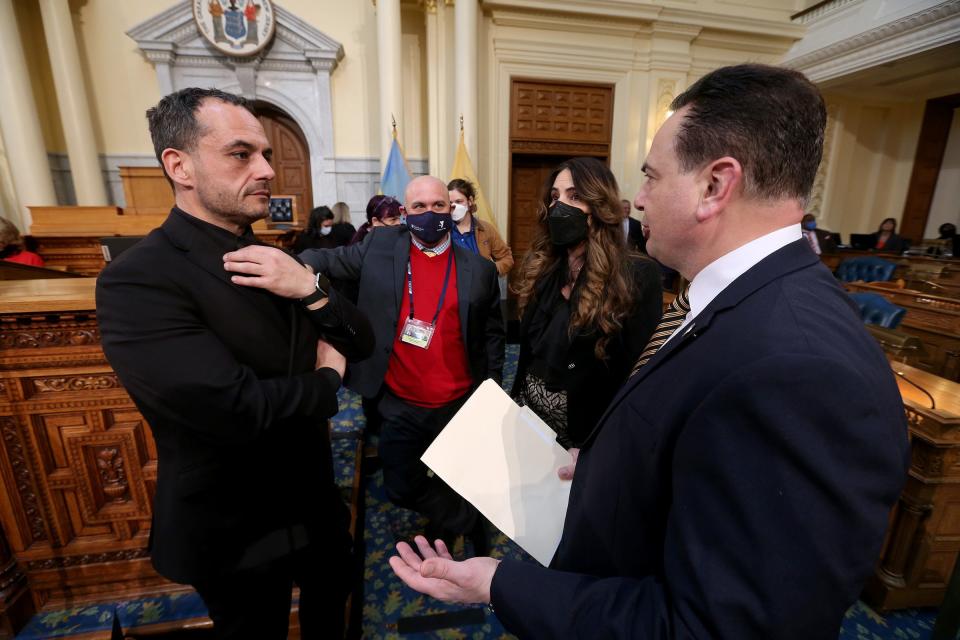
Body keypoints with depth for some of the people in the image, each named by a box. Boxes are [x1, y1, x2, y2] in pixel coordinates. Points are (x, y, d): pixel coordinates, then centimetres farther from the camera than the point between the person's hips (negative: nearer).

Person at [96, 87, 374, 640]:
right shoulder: (138, 280, -24)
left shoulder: (274, 261, 0)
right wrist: (327, 378, -15)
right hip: (238, 530, -6)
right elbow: (238, 411, -34)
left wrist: (311, 290, -21)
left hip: (313, 497, 6)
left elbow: (363, 343, -3)